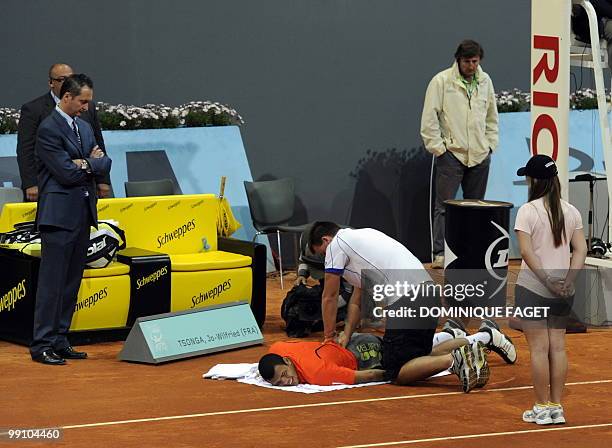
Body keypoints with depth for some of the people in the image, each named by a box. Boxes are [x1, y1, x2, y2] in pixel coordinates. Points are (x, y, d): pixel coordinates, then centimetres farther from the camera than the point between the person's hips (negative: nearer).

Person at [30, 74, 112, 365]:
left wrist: (86, 163, -8)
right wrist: (90, 164, -2)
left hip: (83, 214, 8)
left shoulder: (84, 127, 17)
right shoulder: (49, 129, -11)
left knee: (72, 281, 10)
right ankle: (41, 345, -5)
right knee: (52, 281, -8)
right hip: (60, 213, -8)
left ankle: (59, 340, 15)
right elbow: (66, 173, -17)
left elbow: (104, 166, 11)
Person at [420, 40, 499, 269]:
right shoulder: (441, 81, -7)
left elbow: (492, 117, 20)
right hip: (451, 153, -5)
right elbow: (429, 119, -8)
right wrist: (438, 147, -11)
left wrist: (490, 144, 11)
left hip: (479, 155, 5)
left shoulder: (485, 81, 10)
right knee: (444, 206, -6)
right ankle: (439, 254, -4)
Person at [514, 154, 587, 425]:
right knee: (557, 346, 9)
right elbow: (580, 249, 0)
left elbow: (527, 251, -18)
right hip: (563, 292, 5)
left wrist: (547, 280, -16)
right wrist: (568, 280, -7)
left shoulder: (528, 211, -10)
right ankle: (557, 407, 13)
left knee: (539, 349, 0)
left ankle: (542, 409, 6)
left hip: (533, 288, -5)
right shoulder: (571, 211, 5)